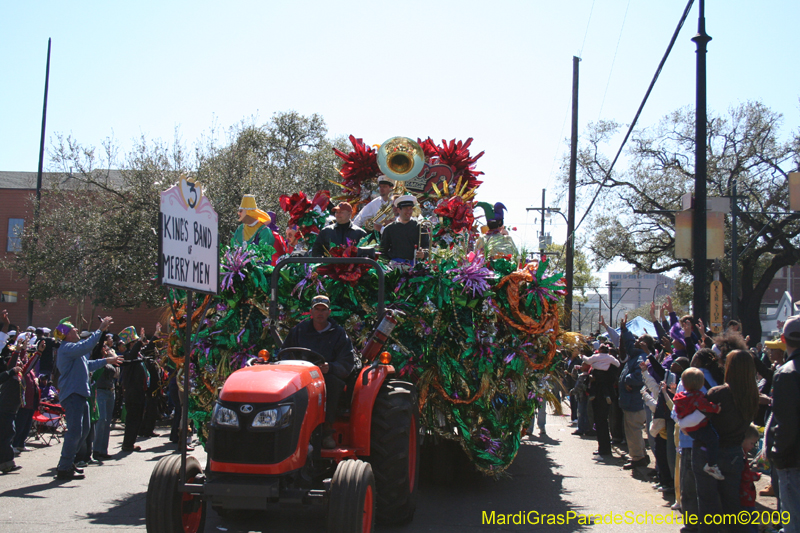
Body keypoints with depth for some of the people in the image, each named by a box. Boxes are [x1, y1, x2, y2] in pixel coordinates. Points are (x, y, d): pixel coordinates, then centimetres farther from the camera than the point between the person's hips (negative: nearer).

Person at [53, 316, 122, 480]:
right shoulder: (67, 348, -13)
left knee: (83, 430, 16)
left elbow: (88, 365, 33)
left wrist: (106, 361, 35)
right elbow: (86, 346, -31)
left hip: (79, 394, 11)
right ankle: (64, 469, -9)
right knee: (75, 431, -12)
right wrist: (101, 329, -25)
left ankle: (67, 462, 24)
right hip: (72, 394, -11)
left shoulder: (71, 349, 21)